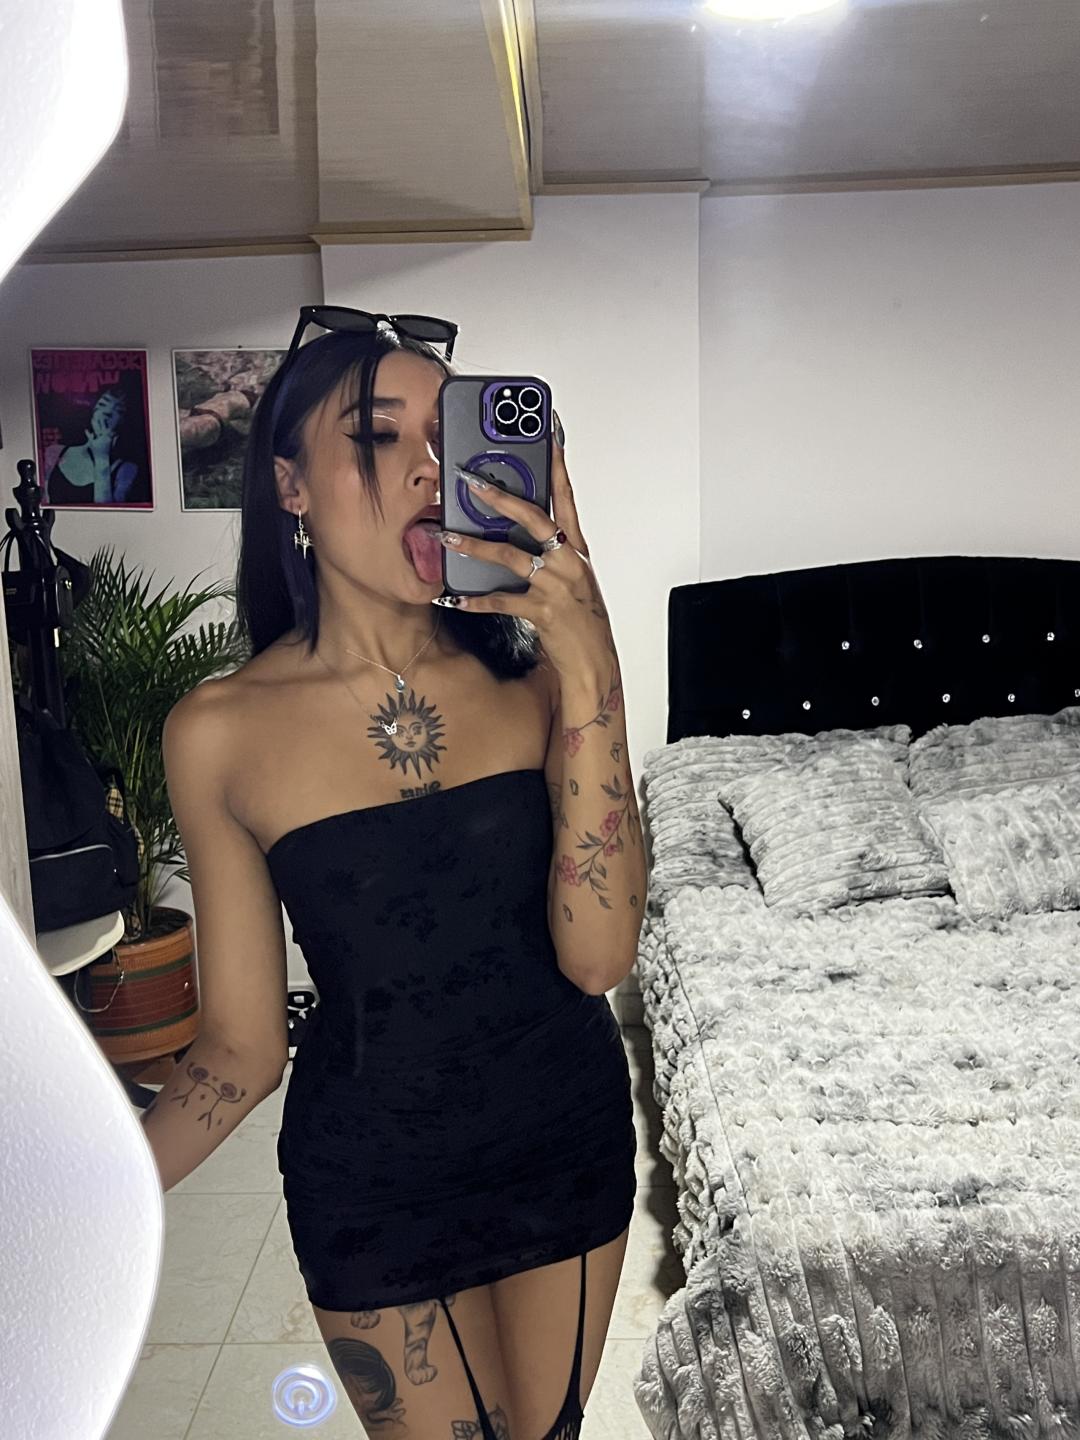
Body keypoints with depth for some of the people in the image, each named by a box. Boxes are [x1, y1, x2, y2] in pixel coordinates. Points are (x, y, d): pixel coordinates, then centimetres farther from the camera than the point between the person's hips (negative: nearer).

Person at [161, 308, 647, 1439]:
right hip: (373, 1170, -2)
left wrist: (591, 676, -28)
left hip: (570, 1133, 3)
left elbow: (598, 956, -21)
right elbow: (240, 1045, -6)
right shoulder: (224, 729, -14)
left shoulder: (531, 667, -11)